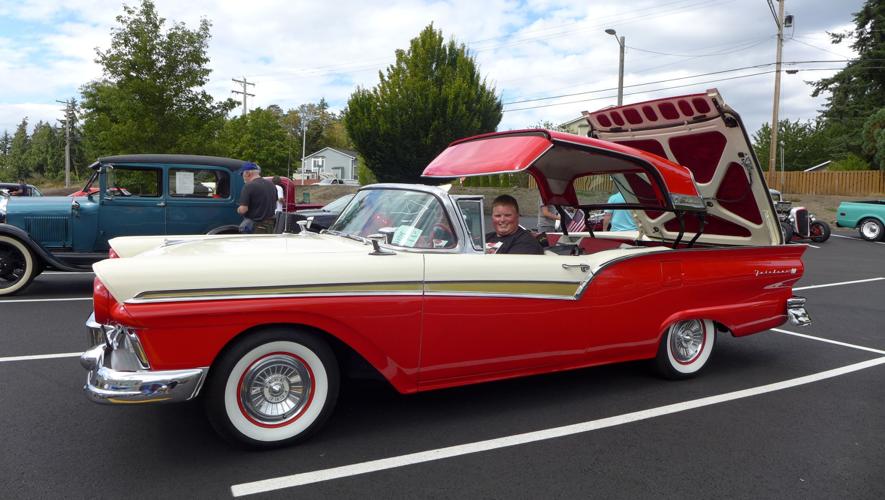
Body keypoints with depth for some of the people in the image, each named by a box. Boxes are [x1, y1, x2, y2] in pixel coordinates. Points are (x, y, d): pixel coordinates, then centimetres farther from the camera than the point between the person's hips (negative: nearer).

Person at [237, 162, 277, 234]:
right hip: (269, 226, 7)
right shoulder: (271, 185, 8)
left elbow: (243, 209, -19)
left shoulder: (249, 186, -15)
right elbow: (275, 205, 18)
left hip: (253, 227, -7)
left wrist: (238, 210, 1)